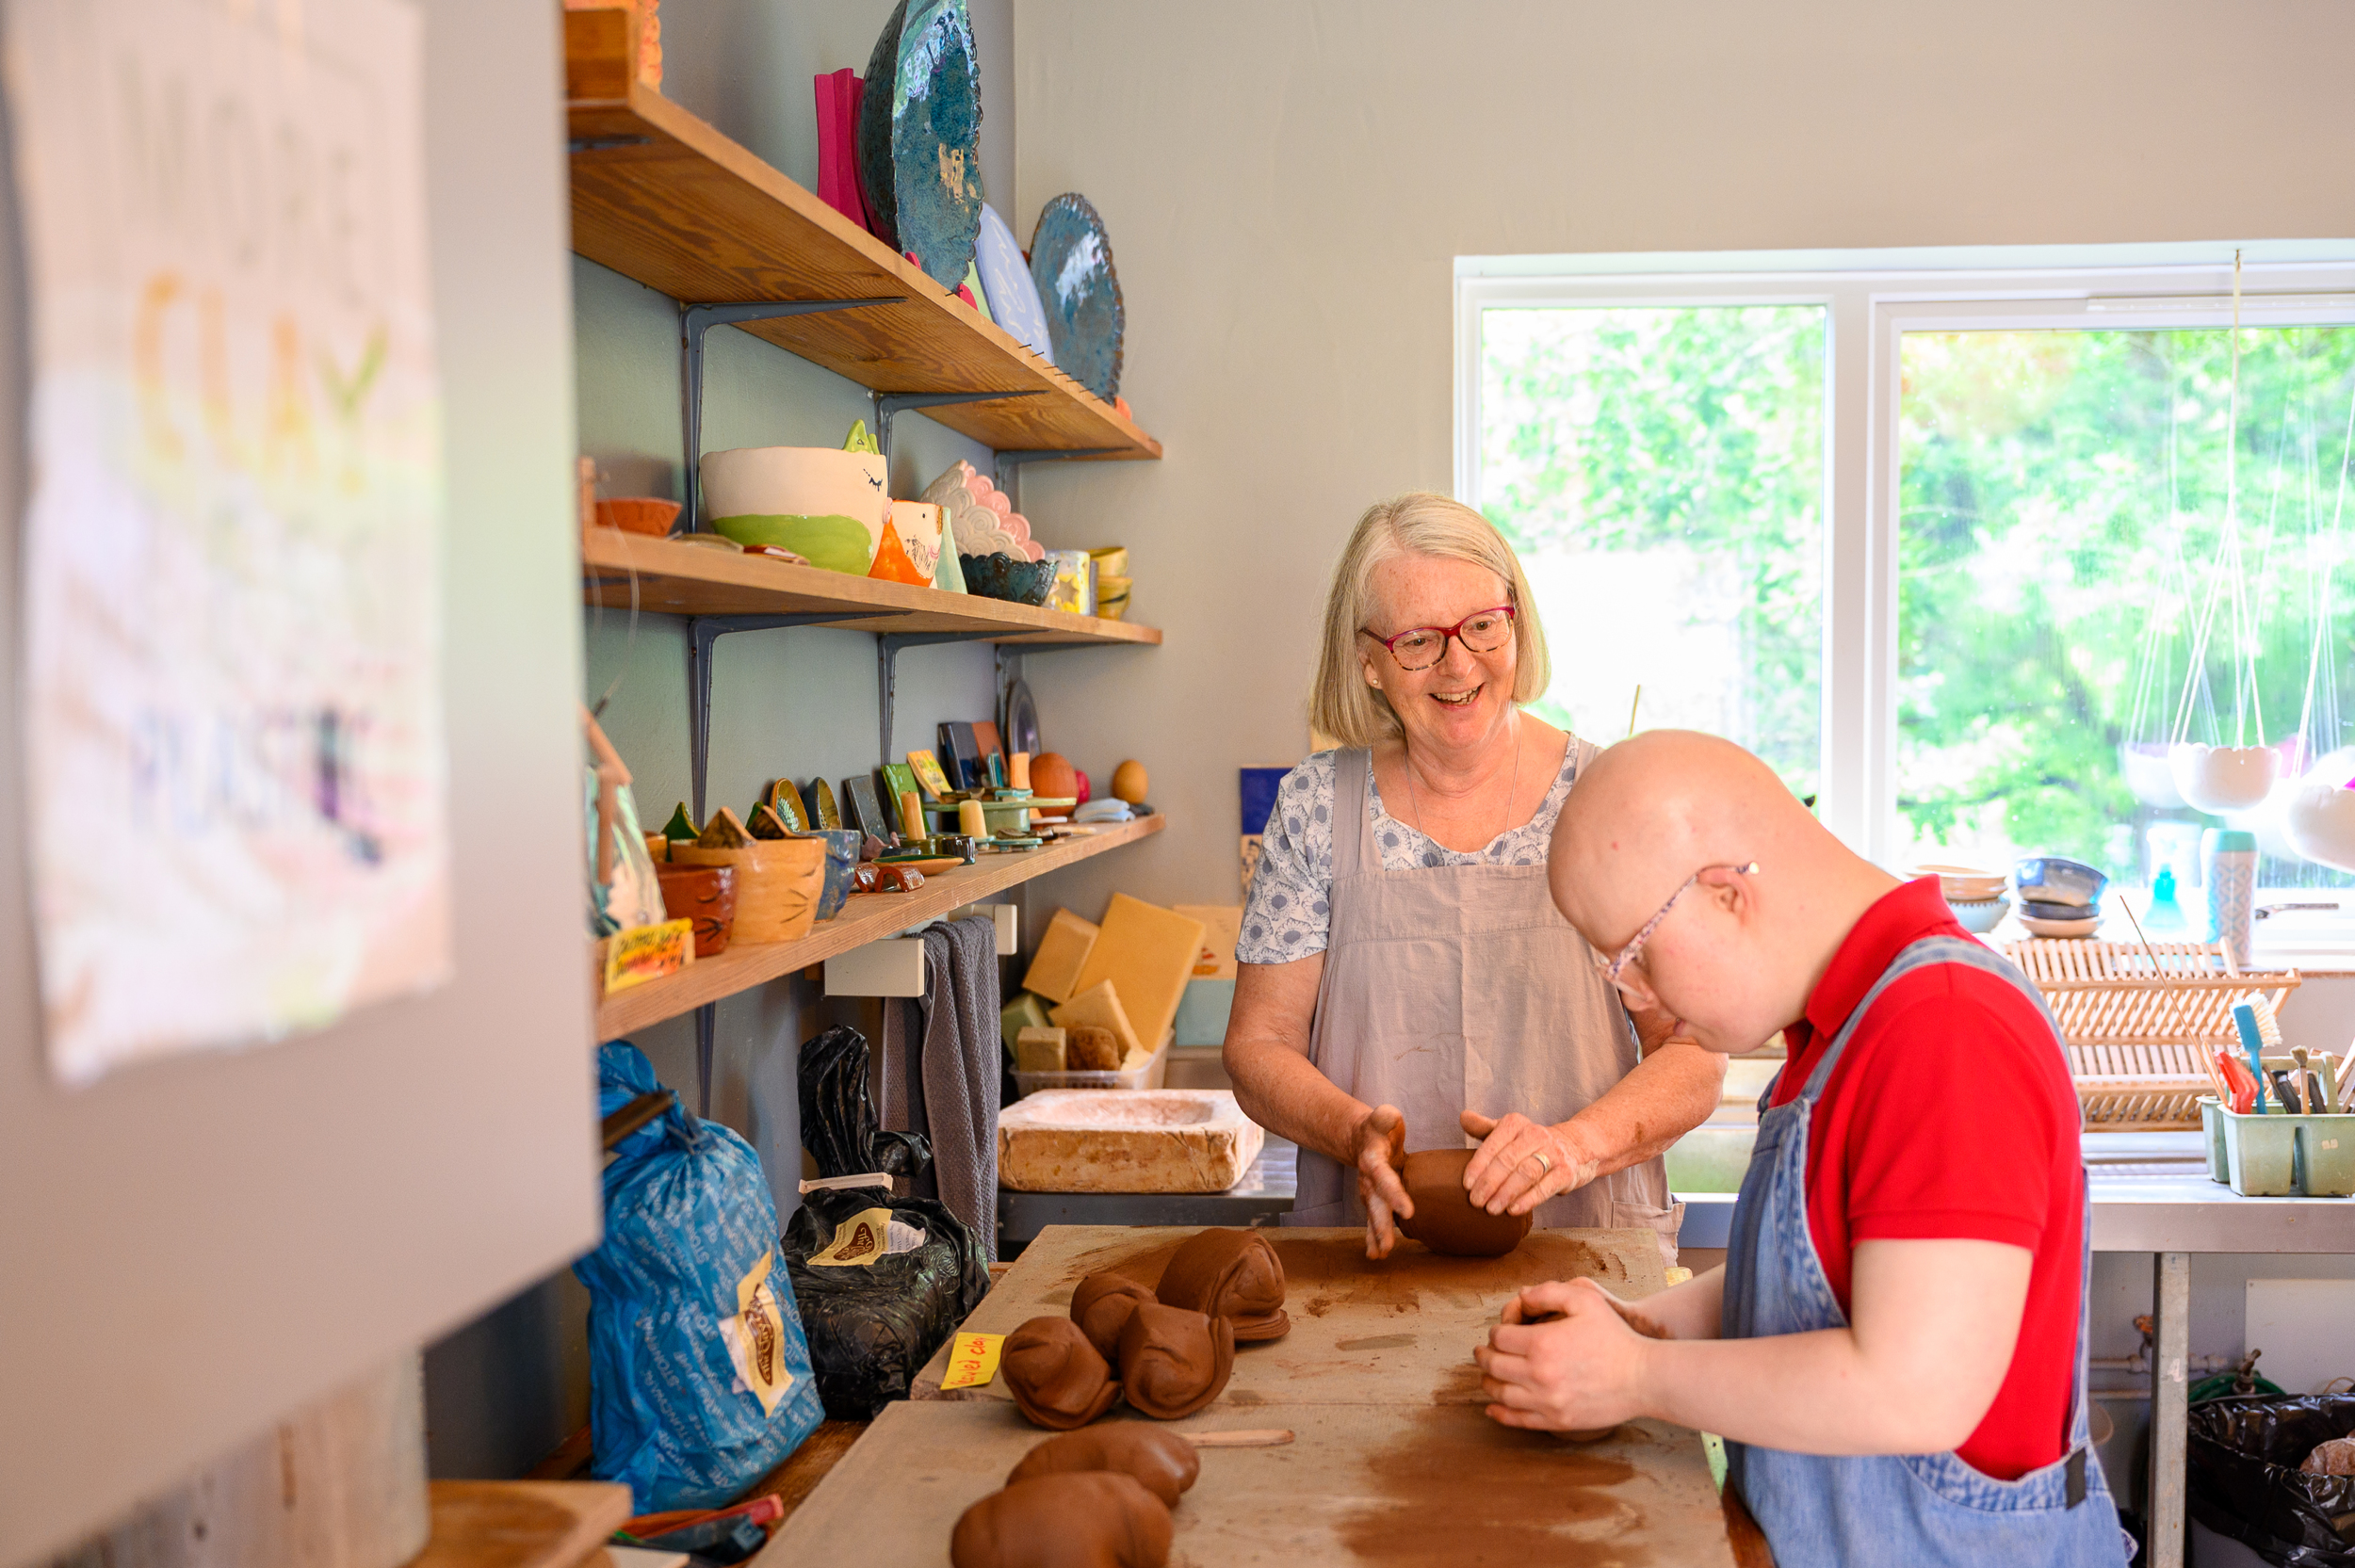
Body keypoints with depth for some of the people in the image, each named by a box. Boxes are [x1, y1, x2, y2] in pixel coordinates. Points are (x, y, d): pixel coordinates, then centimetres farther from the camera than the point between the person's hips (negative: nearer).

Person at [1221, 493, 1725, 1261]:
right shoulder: (1317, 806, 5)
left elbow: (1695, 1055, 2)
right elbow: (1259, 1045, 7)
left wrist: (1574, 1144, -17)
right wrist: (1356, 1132, -13)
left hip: (1587, 1245, 0)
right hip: (1369, 1252, 1)